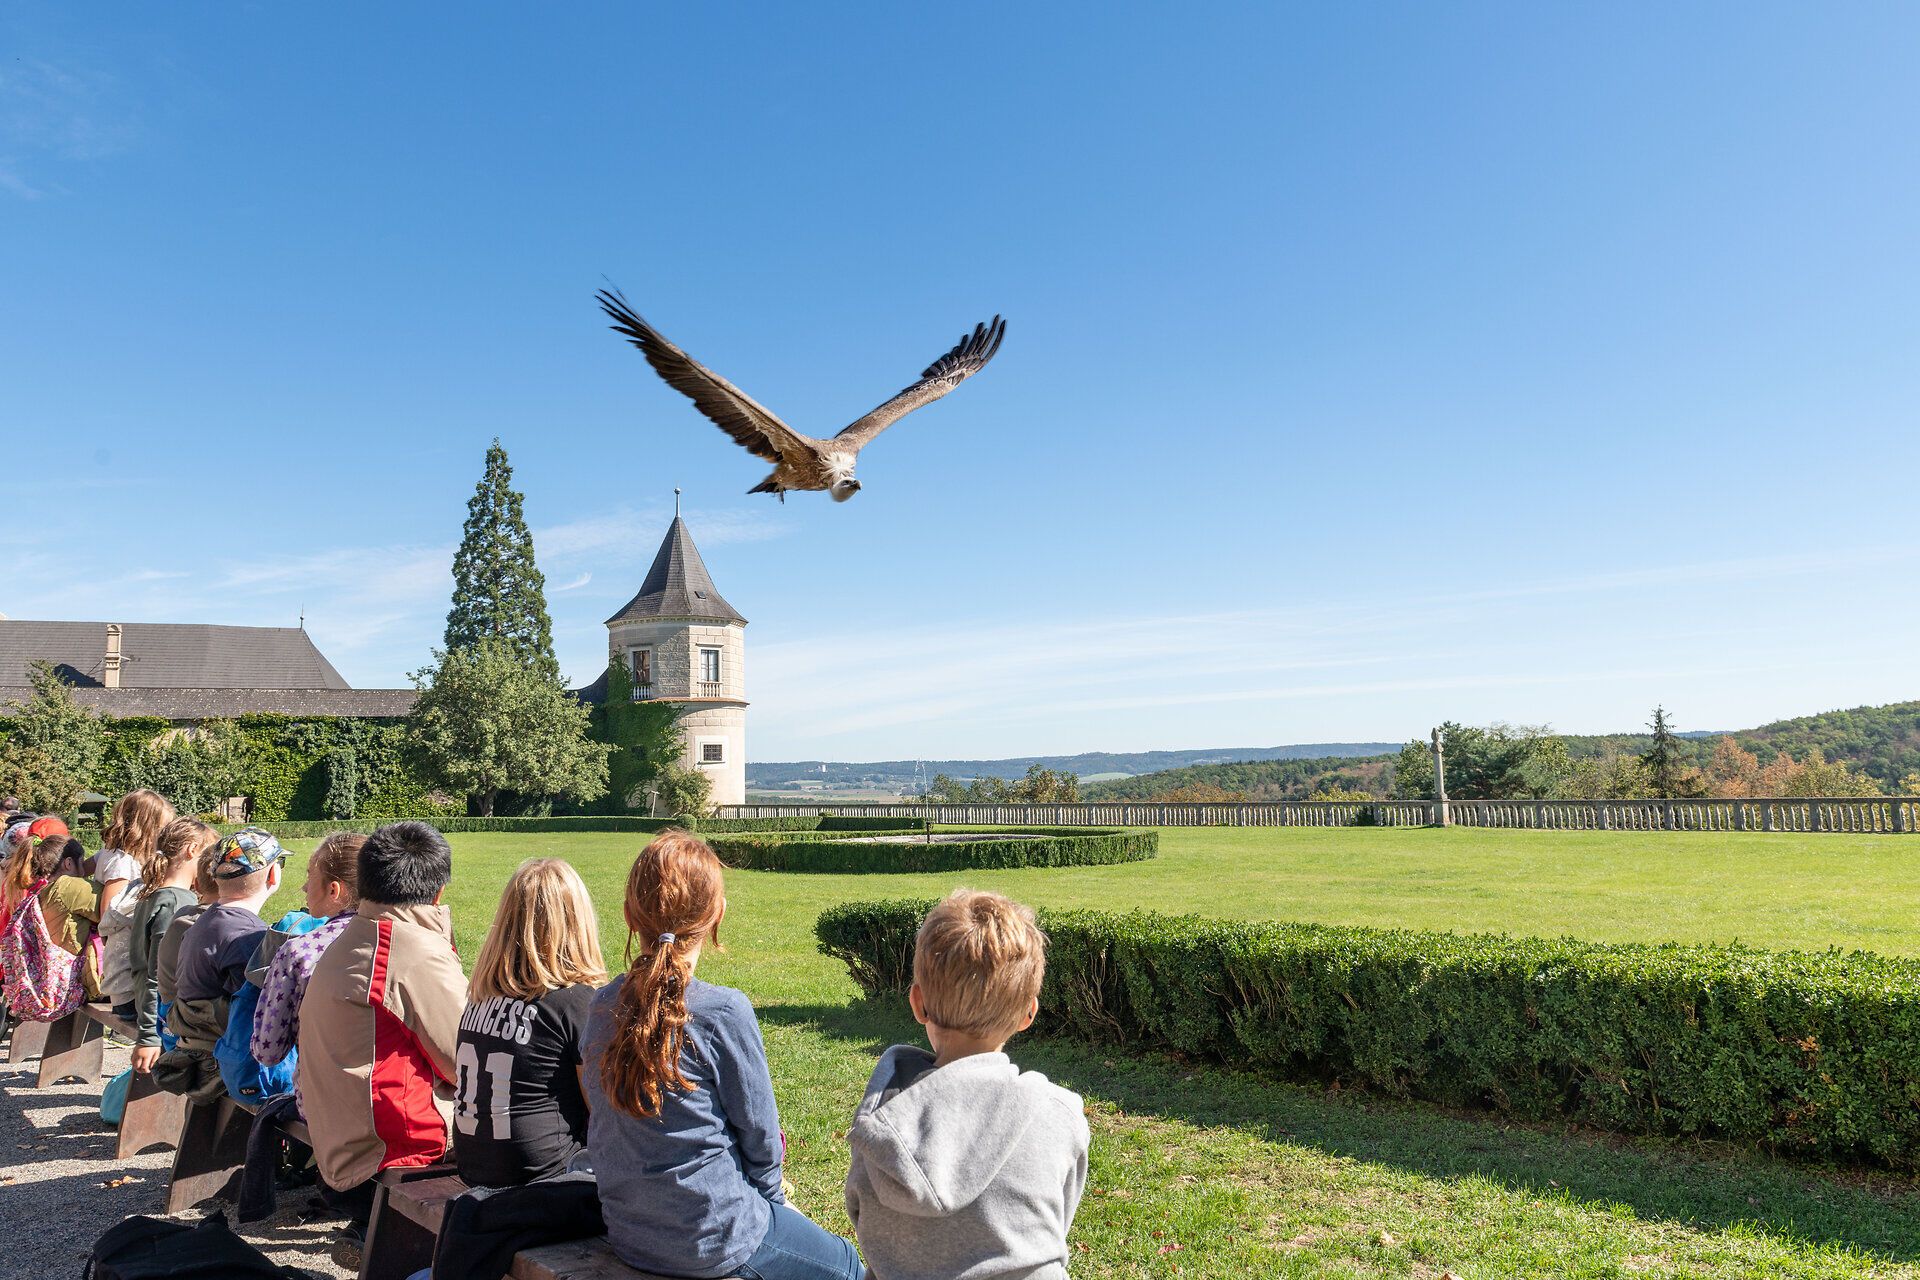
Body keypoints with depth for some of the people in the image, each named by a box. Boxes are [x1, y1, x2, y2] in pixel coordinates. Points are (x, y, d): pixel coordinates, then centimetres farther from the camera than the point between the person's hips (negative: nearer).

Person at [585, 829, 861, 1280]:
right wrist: (771, 1195, 8)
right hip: (712, 1240, -7)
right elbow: (758, 1127, -13)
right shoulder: (724, 1011, -22)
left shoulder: (602, 1006, -3)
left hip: (627, 1235, 7)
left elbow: (601, 1126, 9)